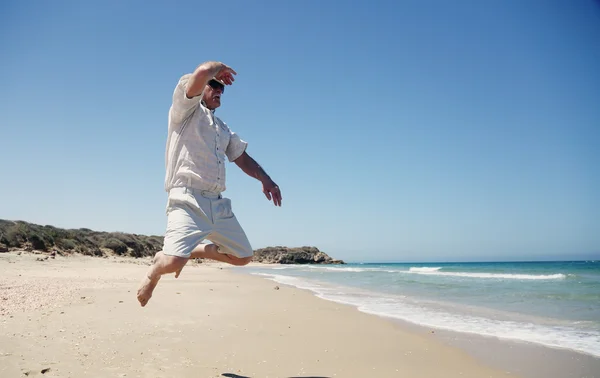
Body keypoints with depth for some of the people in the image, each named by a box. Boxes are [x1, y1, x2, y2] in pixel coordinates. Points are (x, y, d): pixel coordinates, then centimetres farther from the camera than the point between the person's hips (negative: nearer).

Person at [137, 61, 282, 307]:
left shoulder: (223, 129, 26)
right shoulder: (186, 107, 4)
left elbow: (242, 157, 26)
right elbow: (202, 72, -13)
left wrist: (265, 179, 13)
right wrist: (219, 68, 7)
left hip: (218, 204, 8)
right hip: (187, 199, -7)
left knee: (243, 256, 9)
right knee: (174, 261, -24)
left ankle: (195, 250, 28)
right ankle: (155, 270, 13)